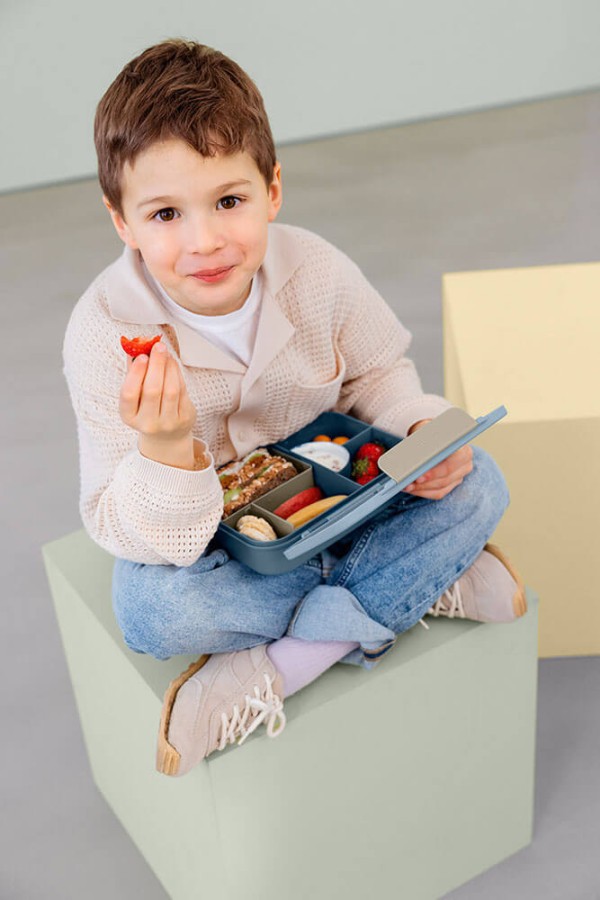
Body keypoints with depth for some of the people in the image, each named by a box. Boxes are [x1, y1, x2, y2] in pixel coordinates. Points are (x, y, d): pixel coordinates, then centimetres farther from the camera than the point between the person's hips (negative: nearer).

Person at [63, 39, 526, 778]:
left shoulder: (319, 272, -18)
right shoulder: (105, 333, -25)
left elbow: (376, 375, 2)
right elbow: (123, 530, -24)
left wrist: (426, 428, -20)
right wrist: (165, 449, -46)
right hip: (195, 526, -2)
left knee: (477, 486, -16)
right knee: (151, 607, -34)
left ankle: (275, 672, -21)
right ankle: (425, 583, -19)